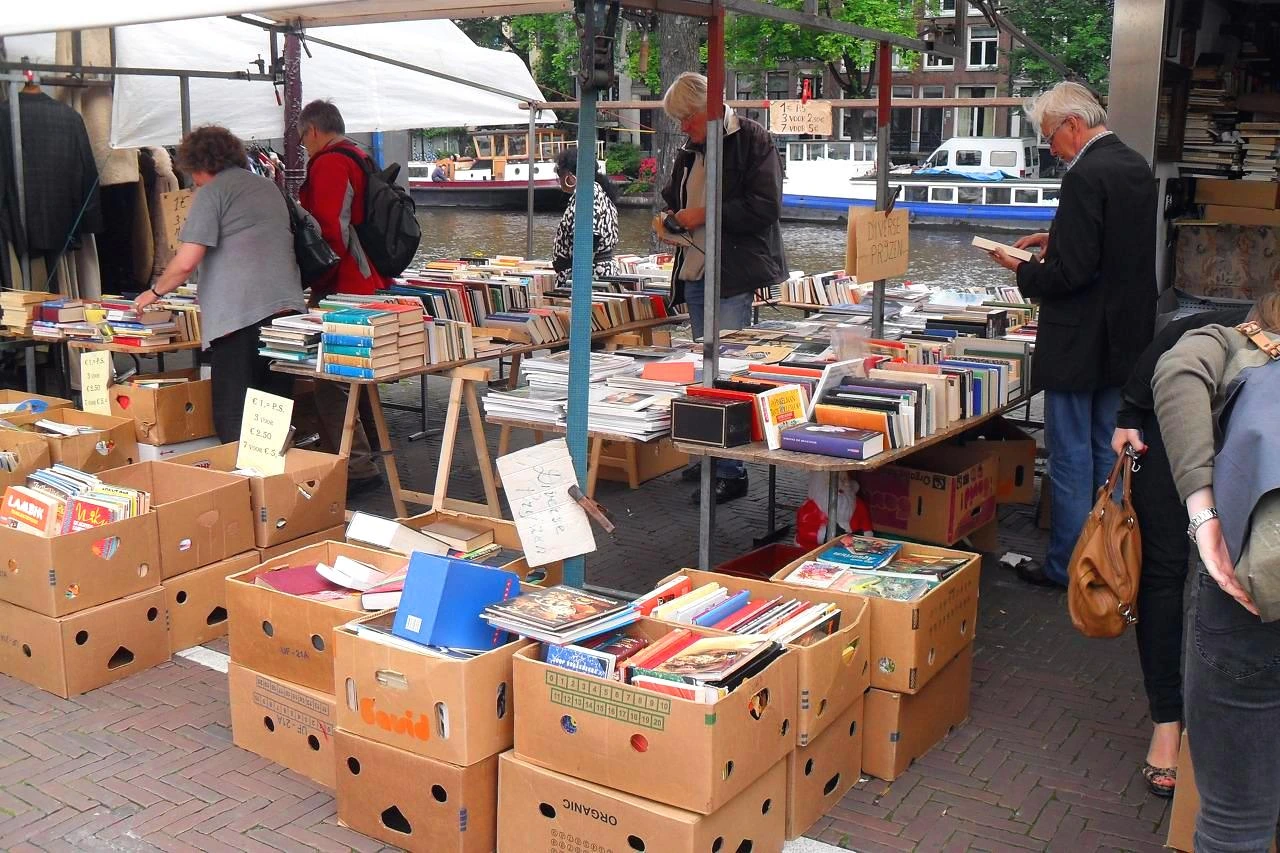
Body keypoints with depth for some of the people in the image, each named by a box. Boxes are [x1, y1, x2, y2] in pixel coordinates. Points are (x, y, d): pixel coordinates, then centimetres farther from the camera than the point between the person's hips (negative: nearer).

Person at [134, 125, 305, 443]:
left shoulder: (212, 191, 1)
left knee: (233, 421, -2)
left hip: (239, 315, -7)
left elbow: (186, 262, -6)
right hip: (287, 307, 7)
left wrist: (155, 291, 11)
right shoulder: (270, 188, 22)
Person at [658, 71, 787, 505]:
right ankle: (711, 456, 20)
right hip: (695, 273, 8)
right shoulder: (690, 151, 17)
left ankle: (732, 470, -6)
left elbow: (765, 207, -16)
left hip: (734, 275, -8)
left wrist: (706, 216, -15)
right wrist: (671, 221, 10)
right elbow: (676, 198, 33)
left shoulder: (752, 140, -6)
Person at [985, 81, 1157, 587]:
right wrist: (1056, 240, 13)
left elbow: (1072, 272, -25)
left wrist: (1021, 269, -9)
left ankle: (1067, 566, 10)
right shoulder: (1136, 167, 8)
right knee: (1107, 451, 18)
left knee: (1071, 456, 1)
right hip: (1125, 338, 9)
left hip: (1080, 342, -9)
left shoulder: (1085, 176, -21)